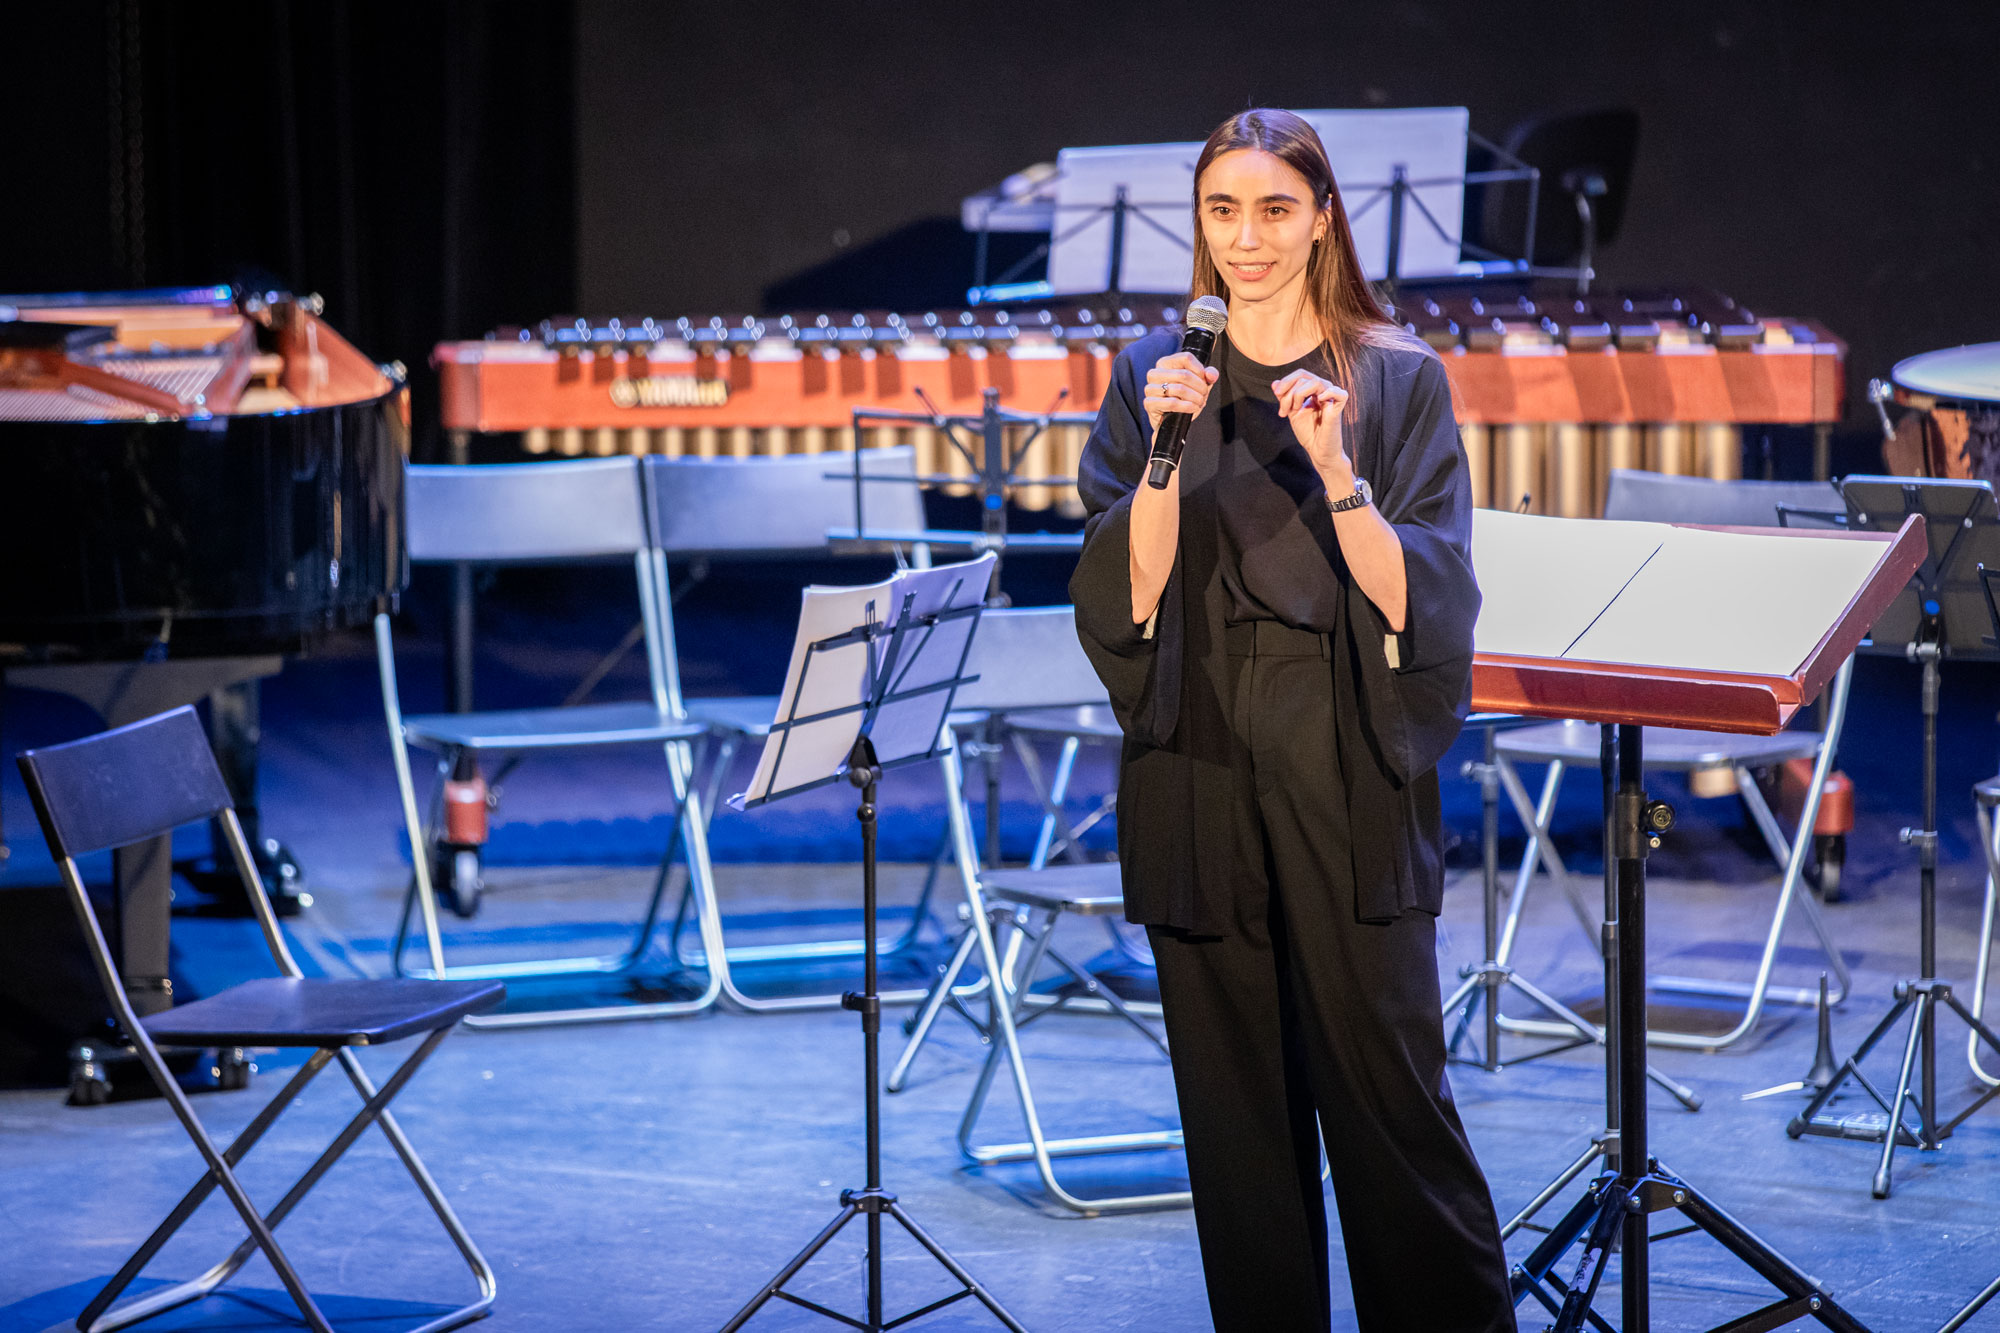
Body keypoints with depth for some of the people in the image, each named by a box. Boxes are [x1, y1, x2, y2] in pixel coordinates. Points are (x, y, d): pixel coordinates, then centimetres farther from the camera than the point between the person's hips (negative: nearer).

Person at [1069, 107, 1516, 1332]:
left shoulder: (1399, 380, -1)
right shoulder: (1156, 379, 6)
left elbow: (1417, 600, -8)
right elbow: (1130, 596, -2)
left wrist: (1336, 473, -22)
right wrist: (1164, 450, -16)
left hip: (1349, 768, -2)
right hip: (1200, 763, 2)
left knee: (1384, 1081, -3)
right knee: (1234, 1092, 6)